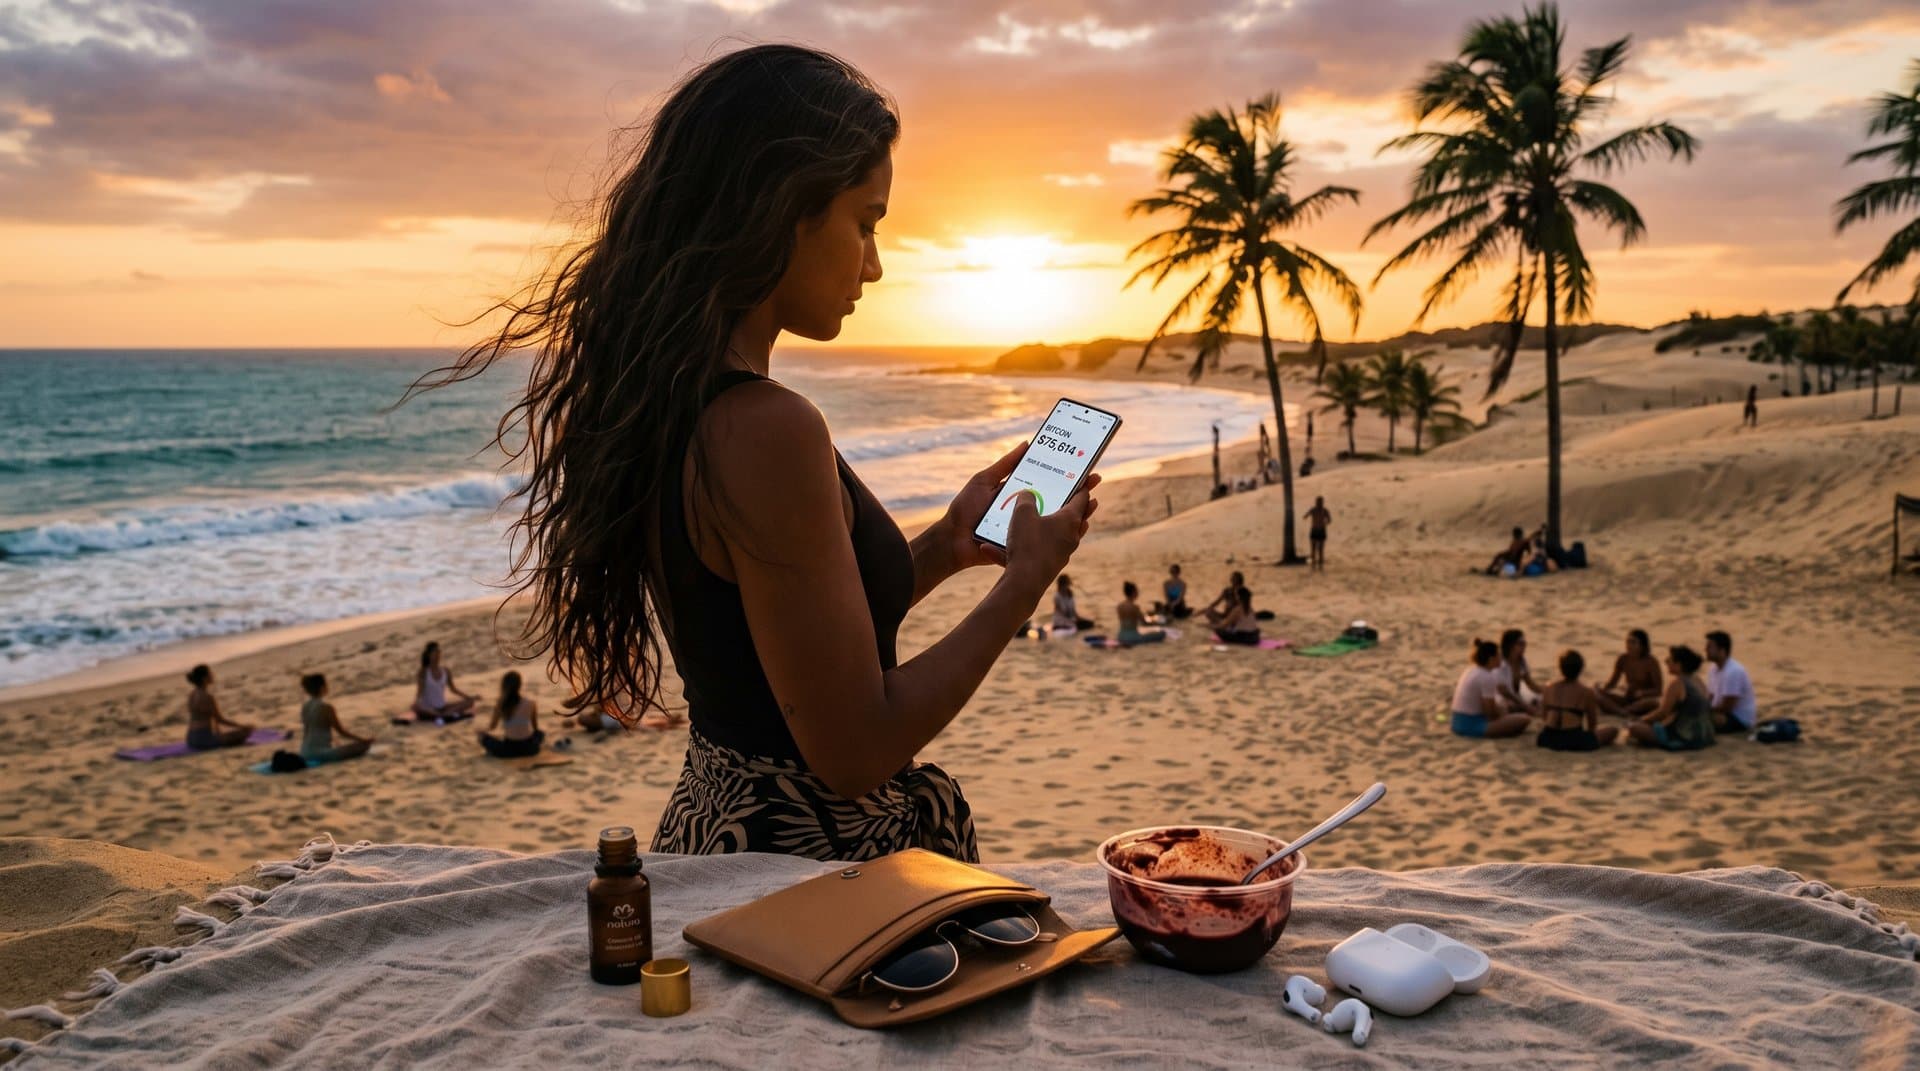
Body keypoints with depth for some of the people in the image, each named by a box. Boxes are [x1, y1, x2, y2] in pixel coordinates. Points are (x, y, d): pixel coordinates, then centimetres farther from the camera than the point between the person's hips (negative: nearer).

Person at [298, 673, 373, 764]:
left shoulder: (304, 707, 5)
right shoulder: (326, 707, -15)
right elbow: (341, 731, -9)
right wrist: (363, 739, 1)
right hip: (322, 752, -8)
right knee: (362, 744, -12)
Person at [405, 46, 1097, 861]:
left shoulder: (663, 404, 2)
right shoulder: (765, 431, -24)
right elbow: (856, 753, -22)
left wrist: (945, 547, 8)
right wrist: (1025, 580, -12)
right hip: (821, 853, -8)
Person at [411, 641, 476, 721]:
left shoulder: (446, 671, 7)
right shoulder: (423, 673, -5)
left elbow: (453, 689, 15)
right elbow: (419, 691, -14)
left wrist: (469, 697, 3)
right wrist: (416, 702, -35)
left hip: (442, 707, 5)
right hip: (427, 709, -5)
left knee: (470, 701, -15)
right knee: (415, 708, -40)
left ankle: (441, 715, -32)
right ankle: (450, 714, -44)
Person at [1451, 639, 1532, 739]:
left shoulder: (1471, 670, 10)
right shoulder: (1487, 677, -16)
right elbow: (1490, 712, -15)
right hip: (1472, 724, -9)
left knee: (1503, 706, 32)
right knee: (1524, 720, -12)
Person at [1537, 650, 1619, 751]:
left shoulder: (1549, 689, 6)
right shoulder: (1587, 692, -3)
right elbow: (1592, 725, 5)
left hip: (1549, 739, 4)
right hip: (1574, 740, -4)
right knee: (1614, 729, 11)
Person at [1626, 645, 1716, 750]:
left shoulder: (1676, 682, -16)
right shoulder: (1698, 681, 9)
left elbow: (1662, 713, -12)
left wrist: (1640, 720, 3)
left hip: (1685, 739, -9)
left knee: (1633, 726, -11)